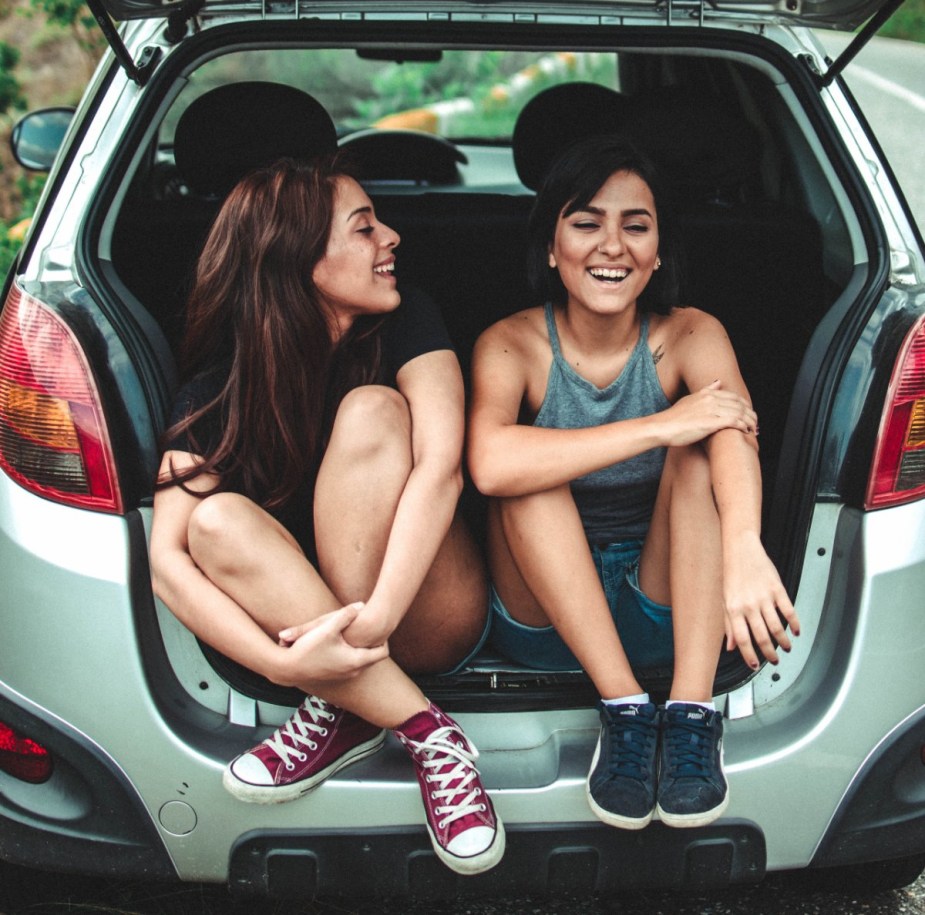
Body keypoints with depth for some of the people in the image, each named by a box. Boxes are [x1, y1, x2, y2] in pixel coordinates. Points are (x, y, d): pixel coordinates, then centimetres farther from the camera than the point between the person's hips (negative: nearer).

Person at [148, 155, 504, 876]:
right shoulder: (219, 387, -7)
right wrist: (283, 662, -33)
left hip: (433, 622, -1)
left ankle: (346, 711, -22)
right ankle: (427, 733, -29)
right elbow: (167, 557, -18)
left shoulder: (405, 323, -7)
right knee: (218, 521, -28)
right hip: (304, 623, 1)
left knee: (371, 412, -23)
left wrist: (373, 621, -36)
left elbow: (441, 466, -24)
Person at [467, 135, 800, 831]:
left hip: (670, 613, 1)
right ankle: (624, 708, -29)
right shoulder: (512, 345, -10)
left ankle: (693, 711, -32)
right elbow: (489, 463, -33)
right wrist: (662, 426, -35)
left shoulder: (690, 336, -7)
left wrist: (744, 549, -52)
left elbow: (736, 432, -30)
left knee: (698, 451, -23)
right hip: (547, 615, 0)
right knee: (530, 471, -26)